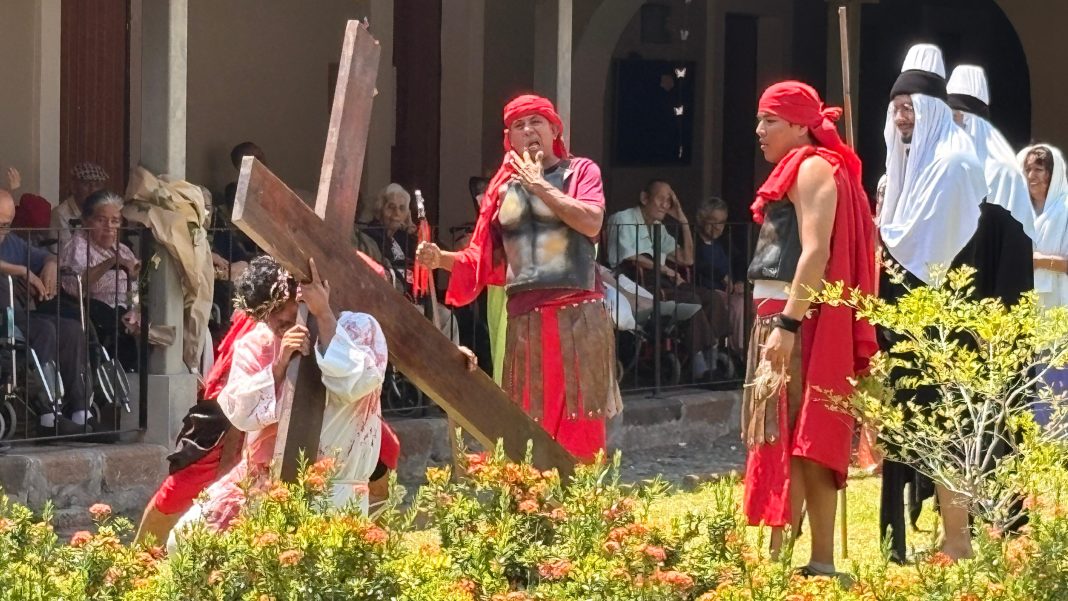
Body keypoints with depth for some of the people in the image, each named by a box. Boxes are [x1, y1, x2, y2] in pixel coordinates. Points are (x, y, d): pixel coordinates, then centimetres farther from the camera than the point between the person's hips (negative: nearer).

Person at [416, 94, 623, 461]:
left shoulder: (580, 172, 6)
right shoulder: (504, 187, 17)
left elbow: (591, 223, -13)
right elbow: (483, 259, 16)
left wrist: (540, 186, -8)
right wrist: (441, 259, -1)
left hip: (577, 318, -4)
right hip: (524, 319, 4)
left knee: (579, 424, -6)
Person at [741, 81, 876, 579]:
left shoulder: (812, 168, -9)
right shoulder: (802, 170, 20)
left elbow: (816, 251, -19)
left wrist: (787, 324, -25)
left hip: (797, 319, -10)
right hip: (782, 317, 10)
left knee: (783, 438, -12)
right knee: (811, 443, 9)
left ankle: (776, 558, -15)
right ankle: (821, 561, 10)